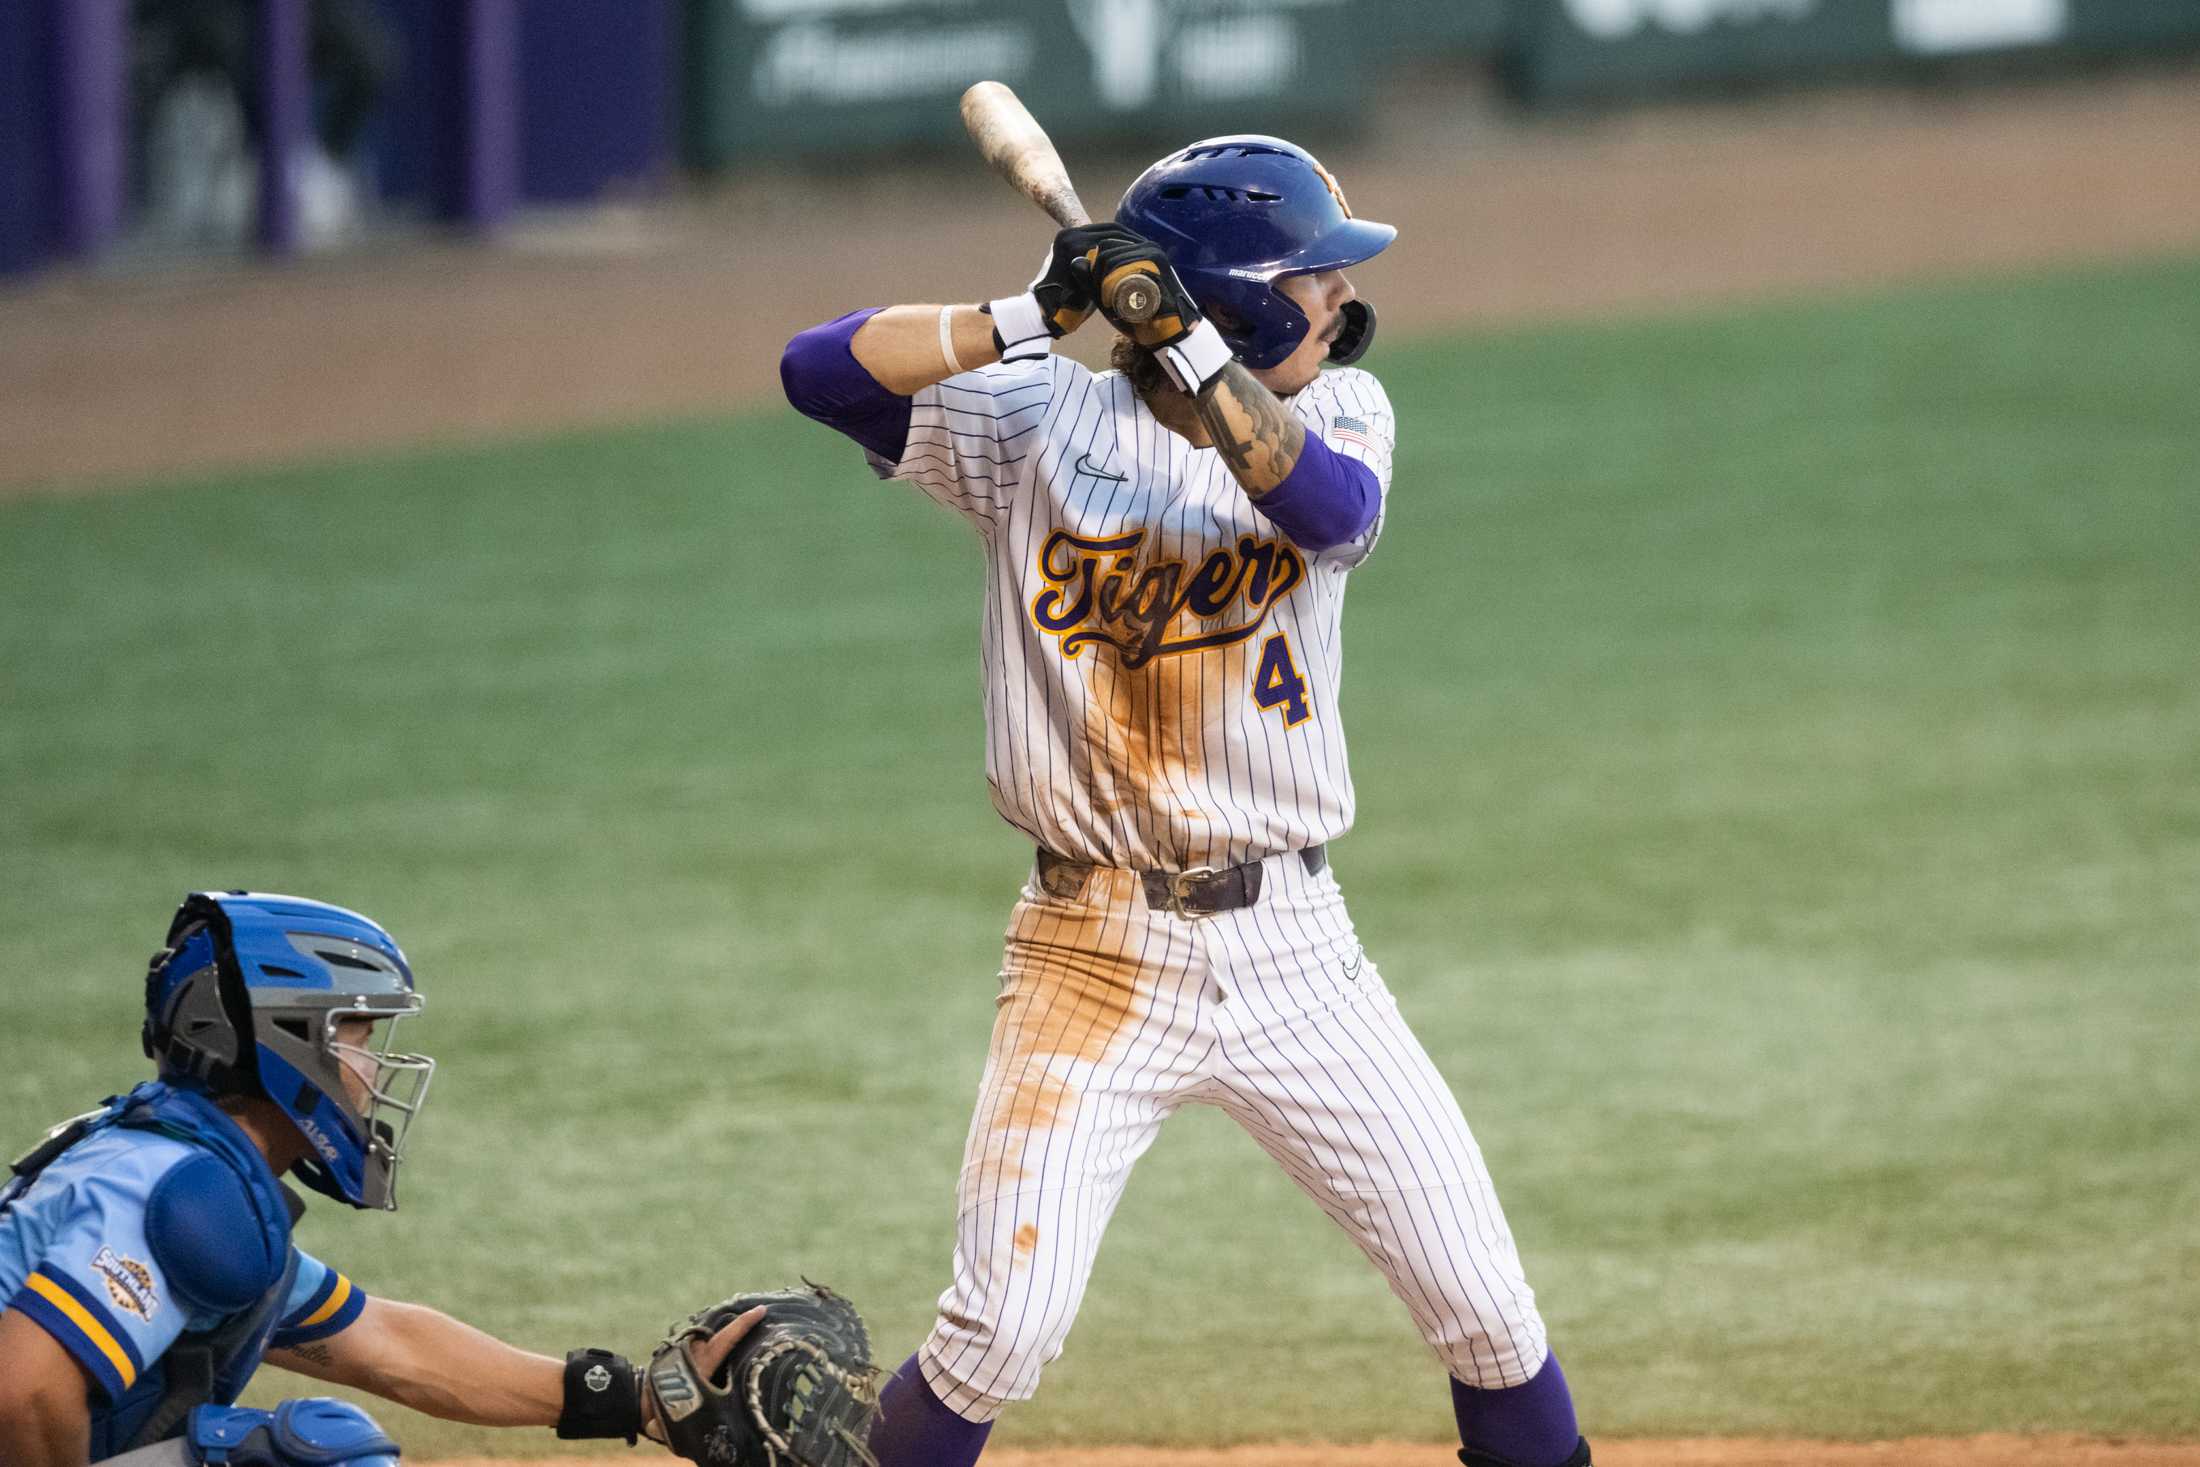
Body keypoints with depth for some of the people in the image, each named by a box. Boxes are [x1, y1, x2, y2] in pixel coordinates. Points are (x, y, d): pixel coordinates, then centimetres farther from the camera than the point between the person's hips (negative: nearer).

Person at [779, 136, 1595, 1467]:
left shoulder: (1336, 412, 2)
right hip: (1094, 958, -3)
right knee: (1004, 1329, -12)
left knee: (1487, 1309, 2)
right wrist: (1034, 316, -23)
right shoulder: (1036, 424, -4)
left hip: (1291, 950, 3)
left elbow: (1330, 508, -21)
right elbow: (820, 371, -14)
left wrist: (1184, 342, -28)